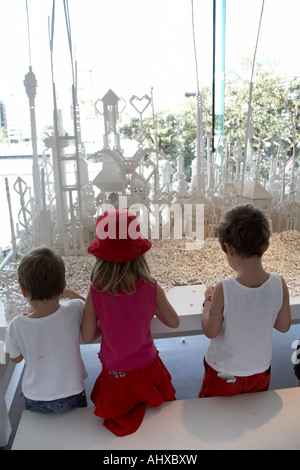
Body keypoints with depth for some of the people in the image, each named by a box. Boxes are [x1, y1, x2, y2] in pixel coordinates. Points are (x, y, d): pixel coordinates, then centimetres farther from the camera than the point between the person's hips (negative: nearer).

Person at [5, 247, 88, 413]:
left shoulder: (16, 326, -26)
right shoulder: (74, 311, -28)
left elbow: (16, 358, -3)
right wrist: (72, 294, 5)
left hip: (36, 402, 1)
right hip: (72, 396, 0)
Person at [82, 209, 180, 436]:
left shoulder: (96, 292, -21)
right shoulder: (151, 288, -19)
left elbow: (88, 337, -10)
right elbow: (174, 322, -4)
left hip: (115, 375, 0)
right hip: (147, 370, 0)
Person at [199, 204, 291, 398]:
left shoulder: (223, 289, -32)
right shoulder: (279, 284, -22)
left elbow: (210, 331, -18)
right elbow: (284, 326, -8)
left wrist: (209, 300, -4)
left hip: (224, 374, -3)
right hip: (261, 371, 3)